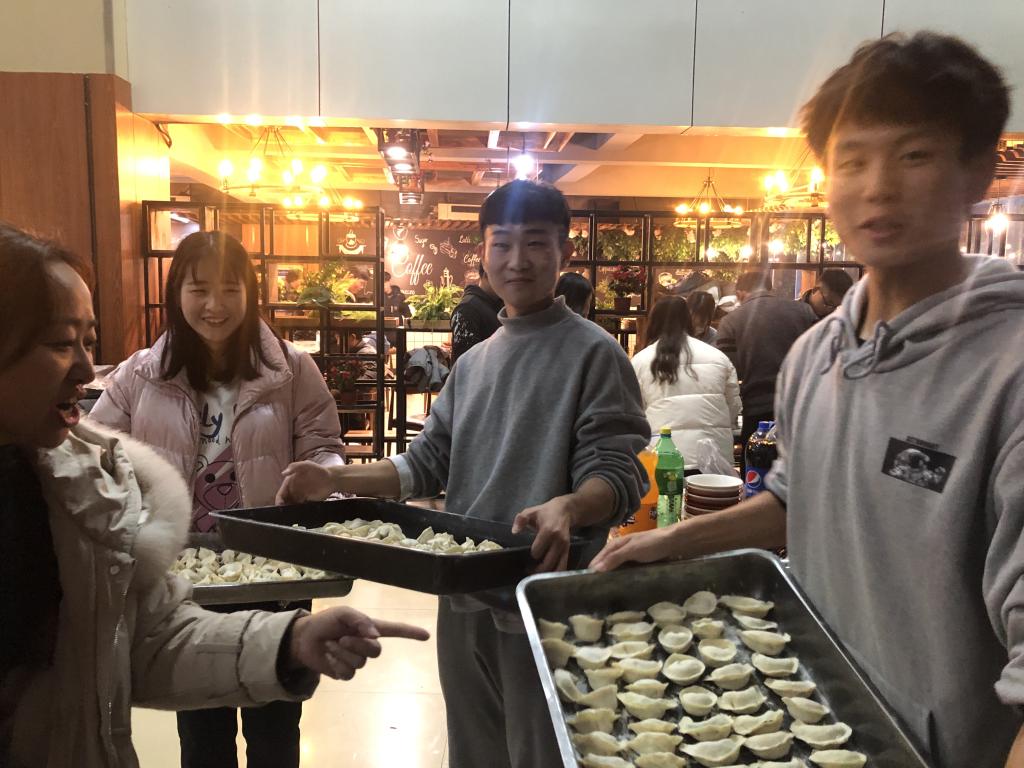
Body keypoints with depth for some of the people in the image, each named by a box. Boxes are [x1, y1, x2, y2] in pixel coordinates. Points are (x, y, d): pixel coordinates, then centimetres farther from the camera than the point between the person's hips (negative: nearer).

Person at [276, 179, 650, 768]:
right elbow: (428, 463, 13)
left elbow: (618, 474, -16)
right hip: (464, 597, 7)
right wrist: (335, 480, 1)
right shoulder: (473, 363, 12)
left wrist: (567, 507, -37)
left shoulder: (594, 353, -9)